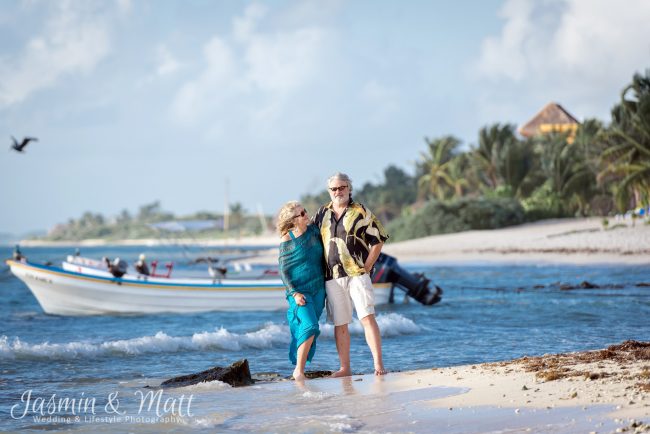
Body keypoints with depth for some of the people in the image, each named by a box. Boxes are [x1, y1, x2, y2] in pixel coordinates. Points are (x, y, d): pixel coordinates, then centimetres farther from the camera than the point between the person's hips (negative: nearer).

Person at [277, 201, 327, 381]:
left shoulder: (313, 230, 4)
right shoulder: (287, 241, -9)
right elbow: (283, 271, -7)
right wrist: (294, 293, -16)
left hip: (318, 289, 5)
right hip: (299, 290, -5)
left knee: (309, 329, 5)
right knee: (309, 326, -19)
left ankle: (300, 368, 13)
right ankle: (298, 371, -13)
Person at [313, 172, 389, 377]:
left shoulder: (361, 212, 1)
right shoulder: (322, 214, 12)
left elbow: (378, 241, 2)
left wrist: (366, 267, -6)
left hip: (357, 275, -4)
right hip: (332, 278, 4)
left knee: (367, 317, -14)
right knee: (340, 325, 6)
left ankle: (378, 364, -15)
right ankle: (345, 368, 12)